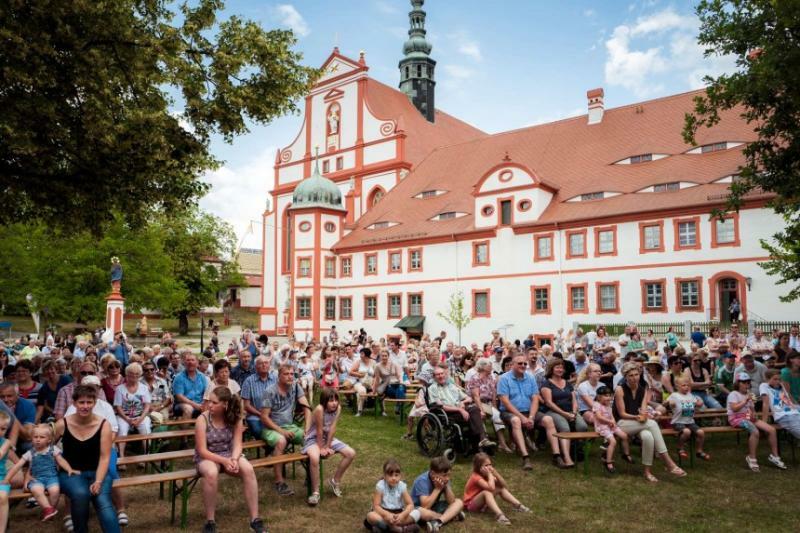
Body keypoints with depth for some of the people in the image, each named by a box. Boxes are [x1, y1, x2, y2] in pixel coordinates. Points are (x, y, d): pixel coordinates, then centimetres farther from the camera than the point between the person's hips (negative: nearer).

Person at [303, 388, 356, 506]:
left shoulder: (338, 408, -12)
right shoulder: (319, 409, -29)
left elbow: (332, 428, -12)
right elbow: (319, 430, -23)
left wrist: (327, 446, -14)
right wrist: (321, 448, -16)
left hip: (328, 438, 6)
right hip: (313, 439, -6)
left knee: (351, 453, -7)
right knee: (314, 458, -38)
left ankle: (335, 481, 12)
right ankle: (315, 492, -21)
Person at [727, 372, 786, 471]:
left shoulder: (749, 394, 22)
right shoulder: (733, 394, -4)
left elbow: (752, 409, 26)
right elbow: (734, 408, -19)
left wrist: (753, 414, 3)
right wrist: (745, 401, -22)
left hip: (749, 418, 8)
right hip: (737, 418, -8)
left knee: (772, 430, -11)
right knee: (755, 432, -35)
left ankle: (774, 456, 3)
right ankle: (751, 458, -22)